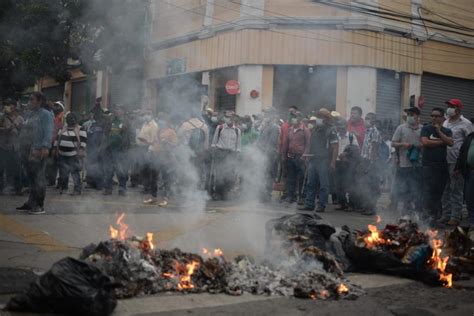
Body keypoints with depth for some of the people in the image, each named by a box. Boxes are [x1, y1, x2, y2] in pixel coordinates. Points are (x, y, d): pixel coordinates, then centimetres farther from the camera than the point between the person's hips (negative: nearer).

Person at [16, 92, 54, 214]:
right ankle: (31, 203, 17)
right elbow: (25, 131, 21)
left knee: (39, 177, -5)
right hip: (29, 150, 8)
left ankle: (40, 205, -1)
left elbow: (48, 132, -14)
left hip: (39, 150, -8)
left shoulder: (46, 114, -5)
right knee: (31, 177, 11)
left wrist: (45, 147, -23)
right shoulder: (31, 114, 19)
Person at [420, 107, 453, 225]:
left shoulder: (447, 131, 15)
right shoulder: (426, 129, 5)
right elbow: (425, 142, -11)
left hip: (443, 164, 4)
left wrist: (439, 131, -6)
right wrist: (441, 142, -4)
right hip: (429, 164, -4)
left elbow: (450, 142, -3)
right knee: (429, 190, -10)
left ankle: (437, 213, 13)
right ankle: (428, 215, -10)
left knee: (439, 190, 5)